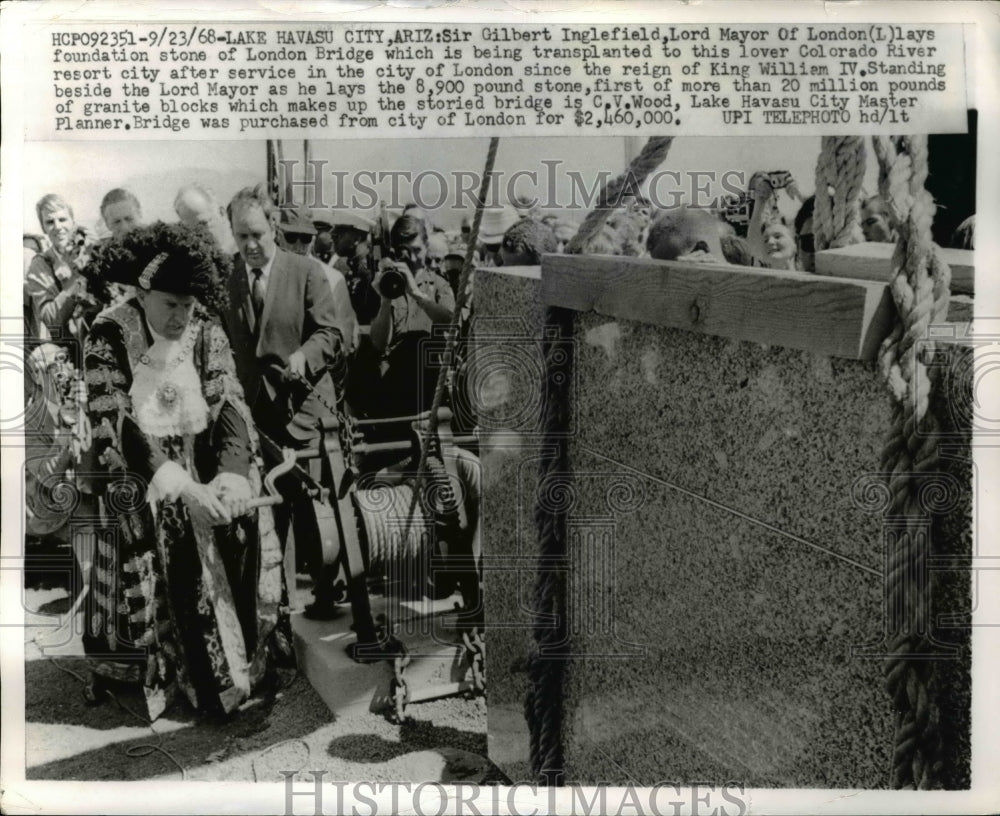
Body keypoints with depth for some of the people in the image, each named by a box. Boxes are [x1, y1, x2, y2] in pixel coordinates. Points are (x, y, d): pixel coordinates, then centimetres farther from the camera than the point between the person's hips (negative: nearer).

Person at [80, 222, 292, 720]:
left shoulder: (207, 331, 2)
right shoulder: (109, 336, -8)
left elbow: (230, 406, -4)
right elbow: (114, 426, -17)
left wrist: (231, 475, -23)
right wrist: (179, 485, -29)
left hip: (203, 460, 3)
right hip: (137, 468, -3)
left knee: (246, 519, -18)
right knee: (157, 530, -25)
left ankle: (250, 655, -4)